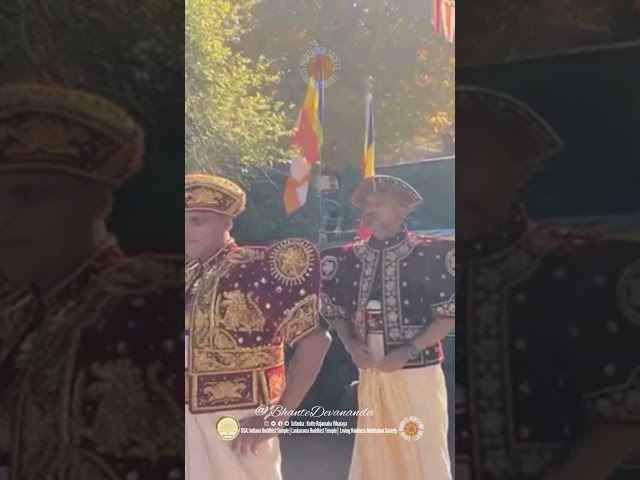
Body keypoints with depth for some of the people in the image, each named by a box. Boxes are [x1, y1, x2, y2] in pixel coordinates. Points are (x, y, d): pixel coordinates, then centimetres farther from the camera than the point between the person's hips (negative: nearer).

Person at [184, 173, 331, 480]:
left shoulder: (259, 268, -11)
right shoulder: (190, 278, 8)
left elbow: (315, 339, -14)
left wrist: (278, 416, -15)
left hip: (237, 421, -6)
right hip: (190, 418, 6)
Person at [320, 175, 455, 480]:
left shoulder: (430, 254, -8)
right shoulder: (349, 258, 7)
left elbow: (449, 315, -7)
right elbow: (337, 312, 16)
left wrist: (408, 352, -15)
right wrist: (350, 343, -3)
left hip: (418, 373, -5)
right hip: (370, 375, 5)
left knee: (425, 455, 1)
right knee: (371, 455, 13)